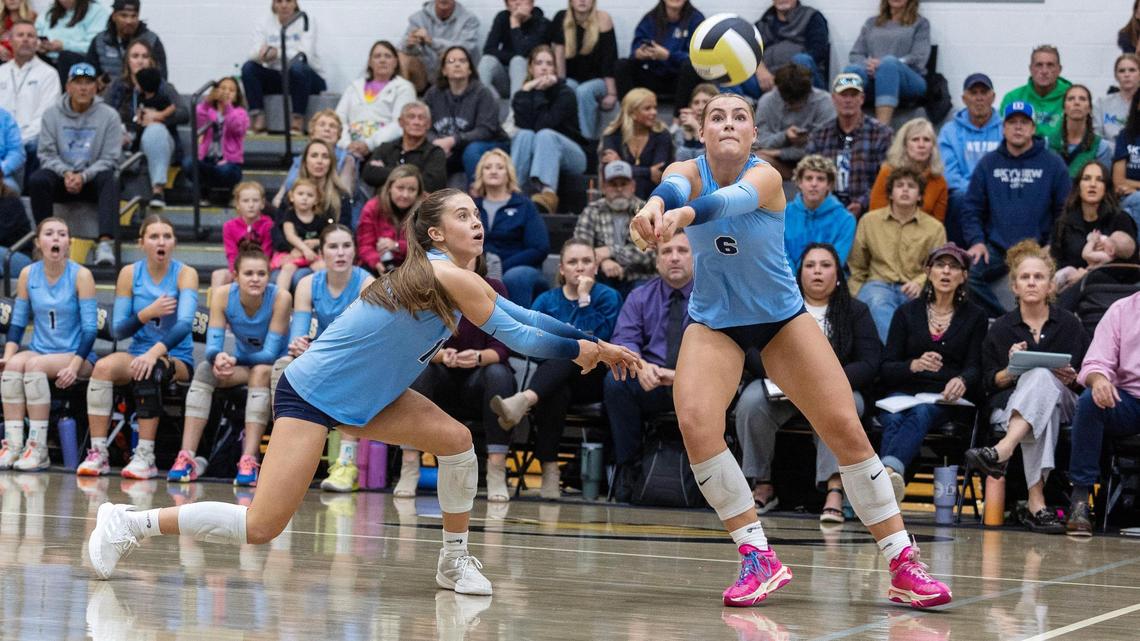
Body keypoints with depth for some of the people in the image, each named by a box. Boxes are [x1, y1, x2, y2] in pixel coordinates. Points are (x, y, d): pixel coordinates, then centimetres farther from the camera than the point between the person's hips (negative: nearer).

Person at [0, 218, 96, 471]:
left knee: (35, 365, -32)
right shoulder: (28, 274, 6)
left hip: (77, 356, -3)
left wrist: (74, 366, -20)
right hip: (40, 352, 4)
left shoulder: (81, 275, -5)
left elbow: (89, 329, -8)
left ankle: (38, 448, -32)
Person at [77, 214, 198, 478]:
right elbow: (118, 330, 0)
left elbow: (185, 323, -21)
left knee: (150, 370, -36)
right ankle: (98, 453, -26)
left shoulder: (185, 274, -5)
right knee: (103, 366, -27)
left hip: (177, 360, -3)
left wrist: (156, 351, -37)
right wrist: (147, 313, -19)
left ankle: (145, 457, -32)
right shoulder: (129, 273, 4)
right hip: (139, 353, 3)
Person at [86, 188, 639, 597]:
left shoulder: (451, 276, 7)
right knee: (260, 528, -13)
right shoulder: (448, 276, -20)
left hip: (364, 395, 10)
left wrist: (596, 346, 5)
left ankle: (455, 561, 11)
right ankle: (132, 523, 0)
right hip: (311, 394, -10)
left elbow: (520, 316, 10)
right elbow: (516, 335, -18)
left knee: (457, 440, -3)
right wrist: (582, 350, -7)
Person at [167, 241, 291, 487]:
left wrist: (232, 359, -36)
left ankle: (249, 460, -42)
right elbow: (213, 345, -19)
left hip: (275, 366, -3)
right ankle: (187, 458, -31)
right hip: (242, 365, 3)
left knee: (261, 373, -35)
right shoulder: (222, 295, -13)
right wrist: (219, 356, -43)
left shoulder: (280, 298, -22)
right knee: (204, 370, -23)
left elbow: (270, 353, -23)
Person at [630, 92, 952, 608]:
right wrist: (656, 205, -66)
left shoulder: (766, 177, -20)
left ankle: (903, 565, 0)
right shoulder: (689, 171, -14)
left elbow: (732, 198, -44)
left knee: (846, 430, -9)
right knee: (696, 425, -23)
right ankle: (758, 559, -12)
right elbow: (675, 187, -40)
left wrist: (685, 214, -67)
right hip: (714, 322, 1)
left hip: (783, 318, -1)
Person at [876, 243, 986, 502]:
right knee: (894, 419, -35)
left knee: (920, 414, -37)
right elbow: (886, 369, 8)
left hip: (945, 398, -2)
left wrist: (961, 381, -23)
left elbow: (974, 367, 3)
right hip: (904, 391, 2)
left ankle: (888, 469, -67)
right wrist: (914, 365, -15)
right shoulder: (907, 312, 15)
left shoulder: (974, 316, 14)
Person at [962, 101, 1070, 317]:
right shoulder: (988, 164, 13)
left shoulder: (1053, 164, 7)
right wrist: (976, 241, -3)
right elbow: (972, 209, 12)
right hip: (996, 248, 2)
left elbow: (1064, 211, 5)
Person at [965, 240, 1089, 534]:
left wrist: (1072, 379, -10)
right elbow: (988, 383, 11)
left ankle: (1002, 451, -61)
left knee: (1041, 377, -38)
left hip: (1064, 403, 0)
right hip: (1009, 406, 0)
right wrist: (1011, 371, -10)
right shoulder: (1000, 329, 14)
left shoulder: (1070, 325, 13)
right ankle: (1037, 503, -56)